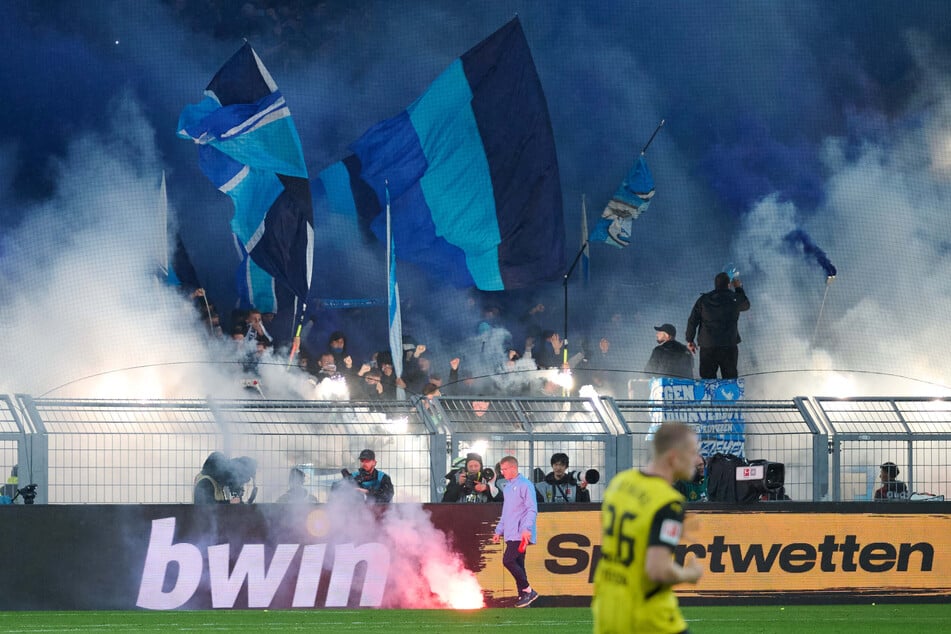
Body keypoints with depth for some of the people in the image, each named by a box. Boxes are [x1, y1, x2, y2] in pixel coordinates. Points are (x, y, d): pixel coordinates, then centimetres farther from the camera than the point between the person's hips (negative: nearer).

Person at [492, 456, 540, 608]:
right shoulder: (508, 487, 20)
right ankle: (524, 597, 9)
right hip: (510, 535, 9)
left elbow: (532, 509, -14)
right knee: (518, 565, 7)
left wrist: (527, 528, -24)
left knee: (508, 561, -17)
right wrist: (499, 531, 24)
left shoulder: (525, 485, -7)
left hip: (521, 534, -9)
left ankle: (528, 591, -9)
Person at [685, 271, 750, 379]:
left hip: (707, 346, 1)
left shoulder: (704, 300, 2)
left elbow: (692, 321, 2)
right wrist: (738, 288, 37)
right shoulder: (734, 299, -1)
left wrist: (690, 340, 13)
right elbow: (746, 305, 23)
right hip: (729, 346, -1)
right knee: (730, 380, 3)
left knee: (707, 379, 3)